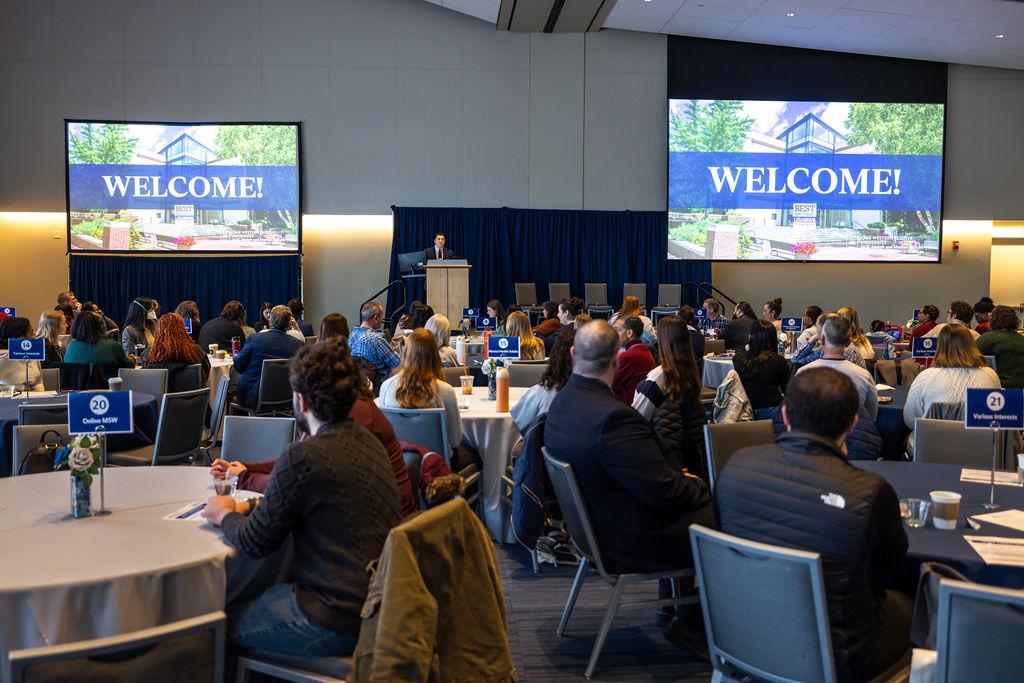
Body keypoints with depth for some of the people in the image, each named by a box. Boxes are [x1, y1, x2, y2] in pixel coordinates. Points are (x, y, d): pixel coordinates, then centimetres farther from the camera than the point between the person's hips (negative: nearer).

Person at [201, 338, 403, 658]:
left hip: (339, 620, -8)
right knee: (260, 596, 25)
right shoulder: (367, 440, 4)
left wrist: (224, 515, 9)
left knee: (224, 622, 10)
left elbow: (255, 543, -10)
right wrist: (244, 507, 18)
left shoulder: (304, 457, -22)